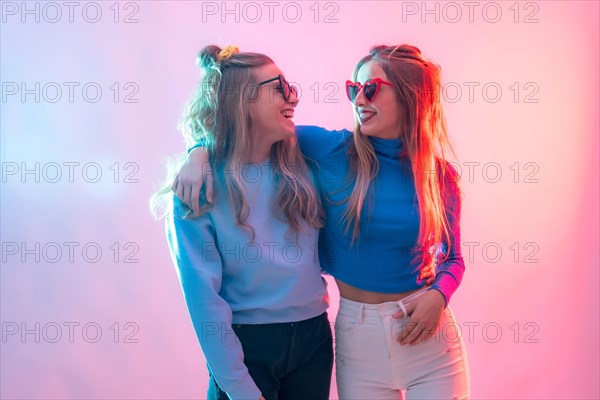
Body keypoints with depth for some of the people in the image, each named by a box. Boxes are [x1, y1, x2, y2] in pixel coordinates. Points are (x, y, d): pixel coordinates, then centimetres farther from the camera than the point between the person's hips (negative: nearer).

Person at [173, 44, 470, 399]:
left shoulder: (439, 175, -1)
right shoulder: (331, 150, -5)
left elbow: (453, 258, 8)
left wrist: (439, 295, -12)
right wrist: (201, 153, -17)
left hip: (430, 335, 1)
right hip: (359, 331, 0)